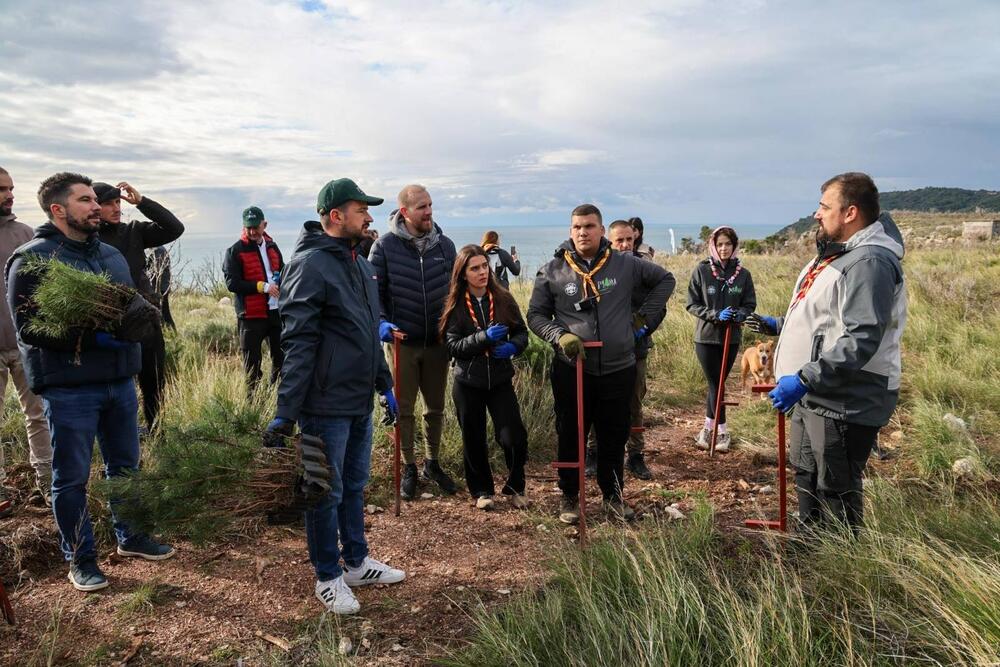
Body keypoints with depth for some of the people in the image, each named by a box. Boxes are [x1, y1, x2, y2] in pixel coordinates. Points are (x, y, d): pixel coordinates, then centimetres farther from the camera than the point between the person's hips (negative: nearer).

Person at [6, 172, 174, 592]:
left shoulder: (111, 254, 12)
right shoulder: (33, 259, -9)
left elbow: (133, 301, 20)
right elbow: (29, 328, -16)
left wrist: (141, 315, -5)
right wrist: (96, 337, -24)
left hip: (120, 381, 6)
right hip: (68, 388, -6)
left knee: (125, 466, 18)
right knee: (72, 478, 6)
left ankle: (130, 537, 36)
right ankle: (80, 558, 22)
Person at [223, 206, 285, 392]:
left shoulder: (272, 246, 14)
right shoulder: (235, 251, -4)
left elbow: (282, 270, 26)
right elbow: (232, 283, -13)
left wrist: (281, 279, 3)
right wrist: (262, 286, -21)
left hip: (276, 312, 5)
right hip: (251, 314, -5)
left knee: (281, 356, 9)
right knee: (252, 361, 1)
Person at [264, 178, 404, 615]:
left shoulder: (359, 264, 13)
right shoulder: (310, 264, -15)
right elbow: (298, 343, -20)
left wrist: (384, 385, 22)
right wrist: (286, 411, -22)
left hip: (360, 403, 9)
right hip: (326, 405, -8)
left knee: (355, 486, 19)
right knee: (327, 492, 6)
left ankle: (357, 562, 35)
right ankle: (328, 577, 22)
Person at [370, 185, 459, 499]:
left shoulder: (445, 245, 1)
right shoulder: (385, 246, -8)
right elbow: (374, 291, -4)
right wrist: (381, 322, -18)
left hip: (438, 342, 3)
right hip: (402, 342, -3)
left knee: (436, 408, 14)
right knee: (404, 410, 9)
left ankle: (432, 463, 32)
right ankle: (409, 468, 25)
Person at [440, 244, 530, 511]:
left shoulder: (503, 299, 0)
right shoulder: (454, 306, -4)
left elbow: (521, 332, 8)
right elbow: (453, 346, -10)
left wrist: (513, 346, -14)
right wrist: (484, 336, -23)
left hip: (500, 379, 1)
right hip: (468, 382, -1)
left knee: (514, 438, -5)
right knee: (474, 439, 9)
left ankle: (515, 487, 19)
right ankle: (481, 490, 29)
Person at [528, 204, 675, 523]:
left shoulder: (625, 264, -1)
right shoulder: (552, 271, -3)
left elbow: (665, 279, 14)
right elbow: (536, 315, 3)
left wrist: (644, 316, 6)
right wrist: (560, 335, -15)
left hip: (619, 370, 1)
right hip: (571, 371, -1)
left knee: (614, 438, 13)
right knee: (570, 437, 9)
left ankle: (613, 495, 33)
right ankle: (570, 497, 28)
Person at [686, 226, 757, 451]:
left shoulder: (743, 274, -1)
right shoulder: (701, 270, -7)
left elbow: (750, 305, 4)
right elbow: (692, 304, -6)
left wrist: (739, 314, -18)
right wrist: (715, 314, -19)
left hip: (731, 338, 3)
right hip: (706, 336, -2)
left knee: (716, 383, 13)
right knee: (715, 384, 0)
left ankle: (709, 427, 28)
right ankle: (722, 431, 12)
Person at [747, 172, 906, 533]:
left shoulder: (869, 262, -22)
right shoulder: (835, 253, 13)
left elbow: (861, 339, -31)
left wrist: (805, 379, -33)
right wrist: (780, 326, 24)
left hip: (844, 402, -11)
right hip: (814, 394, 11)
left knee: (836, 493, 2)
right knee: (806, 477, 24)